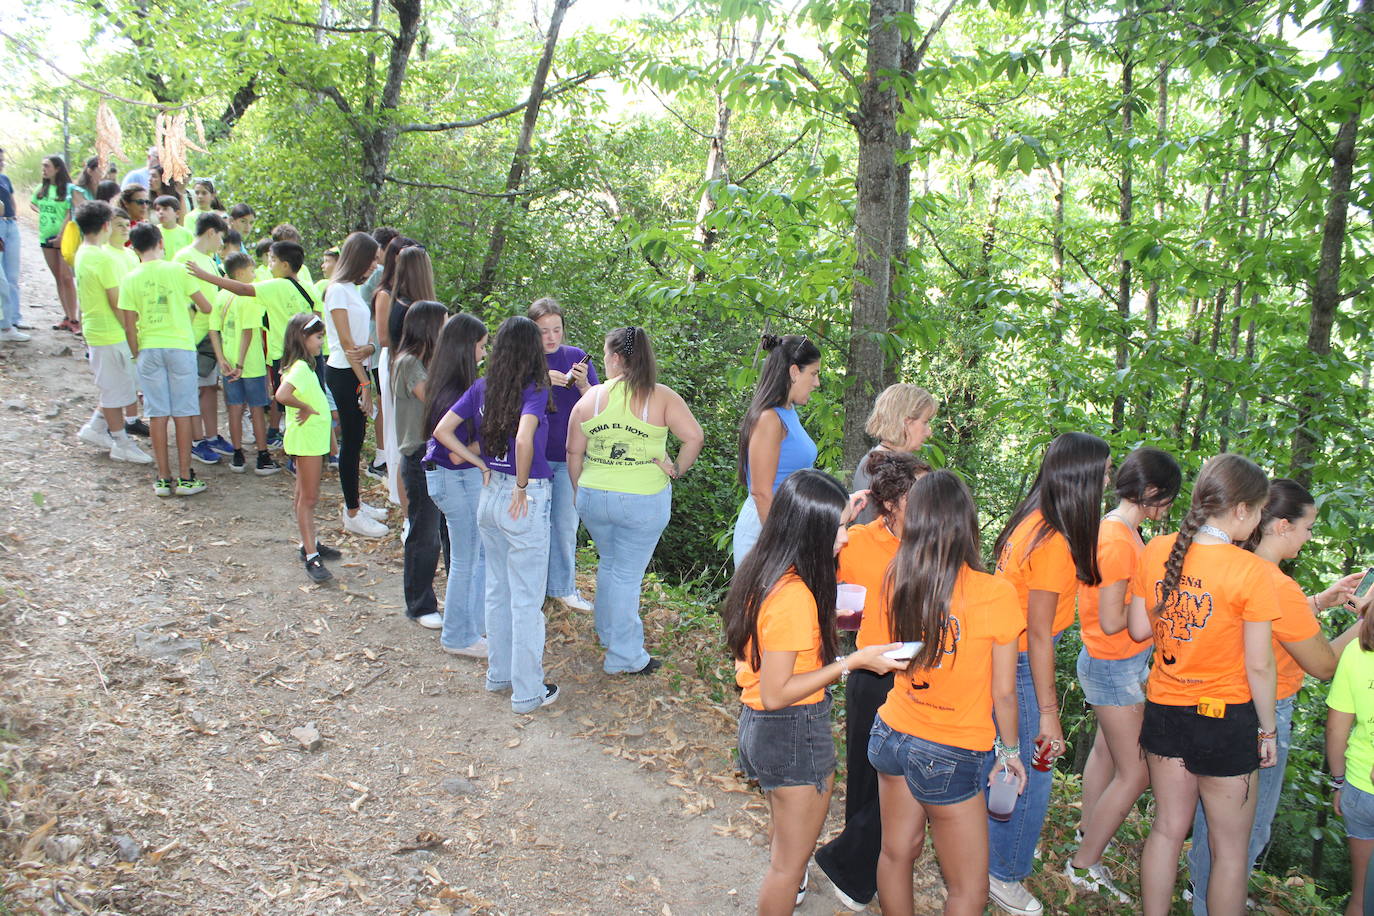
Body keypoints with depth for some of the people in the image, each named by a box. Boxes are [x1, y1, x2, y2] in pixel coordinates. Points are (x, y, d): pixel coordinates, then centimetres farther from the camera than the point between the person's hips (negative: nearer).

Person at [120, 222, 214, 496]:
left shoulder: (130, 280, 1)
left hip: (149, 348, 2)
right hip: (180, 345, -2)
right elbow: (206, 307, -1)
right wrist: (191, 309, 21)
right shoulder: (177, 270, -4)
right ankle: (185, 478, 4)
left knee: (157, 414, 6)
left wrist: (137, 353, 13)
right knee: (182, 413, 3)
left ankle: (163, 478, 9)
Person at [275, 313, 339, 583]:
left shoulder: (304, 366, 11)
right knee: (308, 498, -7)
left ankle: (310, 544, 29)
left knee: (304, 496, 18)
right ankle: (311, 557, -4)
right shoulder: (300, 368, -20)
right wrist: (306, 408, -23)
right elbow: (282, 395, -36)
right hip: (307, 437, -10)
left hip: (314, 437, 10)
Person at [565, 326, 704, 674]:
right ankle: (623, 656, 17)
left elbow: (574, 453, 3)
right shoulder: (662, 397, -8)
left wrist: (580, 492, 16)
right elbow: (694, 436, -15)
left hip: (594, 498, 3)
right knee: (627, 575, 7)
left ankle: (608, 632, 42)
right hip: (643, 501, -3)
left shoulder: (591, 398, -2)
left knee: (609, 563, 25)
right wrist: (677, 469, 0)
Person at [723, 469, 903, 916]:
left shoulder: (762, 570, -2)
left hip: (761, 728, 9)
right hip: (794, 733, -9)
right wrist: (852, 662, -24)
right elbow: (775, 694, -26)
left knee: (786, 840, 33)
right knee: (790, 865, 11)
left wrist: (835, 521, 17)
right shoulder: (794, 596, -30)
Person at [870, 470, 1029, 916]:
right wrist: (1009, 751, 6)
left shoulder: (899, 581, -11)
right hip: (950, 758, -5)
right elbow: (1003, 693, -11)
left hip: (892, 736, 5)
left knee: (897, 852, 23)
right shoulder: (996, 594, -20)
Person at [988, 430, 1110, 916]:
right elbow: (1038, 635, -22)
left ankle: (996, 852, 42)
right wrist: (1049, 713, -17)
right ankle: (1005, 876, 24)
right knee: (1032, 779, 7)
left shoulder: (1030, 521, 1)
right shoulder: (1055, 543, -24)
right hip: (1022, 665, -9)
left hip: (1003, 654, 9)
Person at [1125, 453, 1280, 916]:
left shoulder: (1156, 551, -6)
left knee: (1168, 828, 20)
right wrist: (1268, 730, -1)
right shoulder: (1252, 572, -19)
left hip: (1164, 710, 5)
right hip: (1225, 720, -4)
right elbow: (1259, 665, -13)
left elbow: (1139, 629, 2)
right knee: (1230, 848, 13)